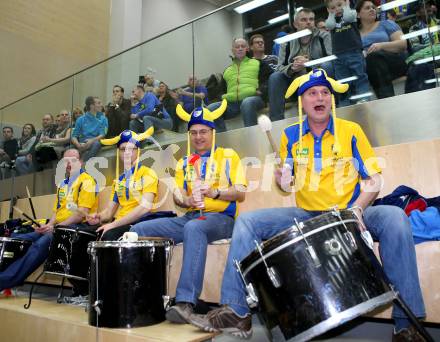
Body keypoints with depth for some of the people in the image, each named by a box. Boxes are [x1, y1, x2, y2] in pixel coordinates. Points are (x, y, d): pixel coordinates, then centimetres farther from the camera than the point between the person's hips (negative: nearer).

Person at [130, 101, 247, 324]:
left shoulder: (228, 155, 7)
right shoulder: (183, 163, 21)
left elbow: (240, 194, -2)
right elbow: (177, 195, 10)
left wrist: (215, 192, -21)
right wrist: (186, 200, -14)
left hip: (220, 218, -5)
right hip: (189, 217, 6)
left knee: (193, 228, -40)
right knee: (140, 229, -10)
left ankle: (186, 301, -41)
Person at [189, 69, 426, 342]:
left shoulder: (351, 131, 0)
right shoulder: (290, 136, 6)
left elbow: (374, 180, -1)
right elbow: (285, 185, 12)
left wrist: (357, 209, -21)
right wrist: (282, 177, -13)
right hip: (305, 215, 2)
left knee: (394, 218, -31)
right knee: (247, 222, -14)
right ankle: (237, 312, -12)